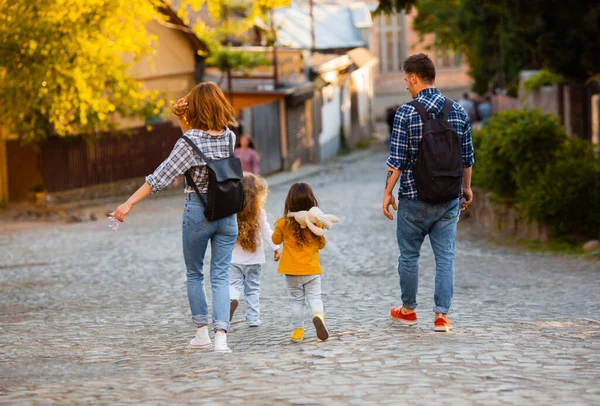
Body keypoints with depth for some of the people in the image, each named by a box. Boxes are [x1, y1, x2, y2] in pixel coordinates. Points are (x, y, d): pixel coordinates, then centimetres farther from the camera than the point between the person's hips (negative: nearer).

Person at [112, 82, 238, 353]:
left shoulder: (190, 141, -14)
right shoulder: (229, 137, 0)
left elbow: (160, 177, -18)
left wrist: (129, 203, -18)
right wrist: (183, 121, 4)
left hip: (198, 213, -3)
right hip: (227, 214, 3)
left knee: (194, 274, 15)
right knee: (220, 276, 2)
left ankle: (202, 333, 17)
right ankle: (221, 337, -12)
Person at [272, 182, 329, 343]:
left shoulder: (284, 223, -8)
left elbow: (276, 240, 10)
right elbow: (321, 244, 4)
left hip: (292, 271, 1)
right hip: (312, 270, -1)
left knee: (297, 301, 12)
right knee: (314, 298, 3)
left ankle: (298, 331, 12)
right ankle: (318, 315, -27)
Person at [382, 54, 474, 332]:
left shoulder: (406, 113, -11)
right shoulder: (458, 111, 2)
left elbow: (398, 160, -11)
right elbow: (467, 157, 9)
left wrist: (388, 192, -1)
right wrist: (467, 187, 21)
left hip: (414, 197, -3)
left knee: (409, 254, 12)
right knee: (445, 256, 5)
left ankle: (408, 310, 24)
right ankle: (441, 315, 0)